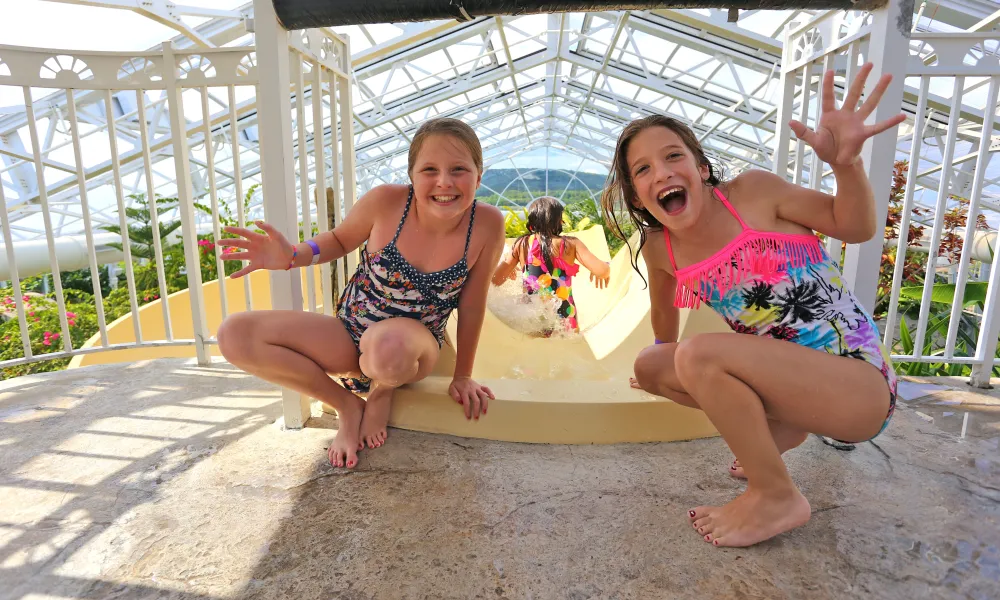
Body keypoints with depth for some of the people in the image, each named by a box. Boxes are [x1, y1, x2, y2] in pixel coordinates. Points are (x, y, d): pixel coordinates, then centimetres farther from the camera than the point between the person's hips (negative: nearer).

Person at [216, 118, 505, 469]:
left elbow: (472, 306, -7)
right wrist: (293, 256, -20)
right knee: (234, 335, -14)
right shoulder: (385, 202, -18)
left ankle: (384, 391, -1)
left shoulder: (487, 225, -18)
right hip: (350, 335, 3)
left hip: (415, 346, -2)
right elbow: (340, 240, 2)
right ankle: (347, 405, 1)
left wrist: (462, 376, 2)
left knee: (388, 344, -41)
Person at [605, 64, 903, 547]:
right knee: (649, 367, 4)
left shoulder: (752, 192, -13)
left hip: (860, 384, -6)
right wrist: (663, 365, 30)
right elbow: (665, 314, 18)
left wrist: (846, 163, -22)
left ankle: (777, 497, -5)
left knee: (699, 353, -27)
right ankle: (780, 430, 16)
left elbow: (856, 227, -4)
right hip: (784, 377, 6)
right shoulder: (660, 249, -1)